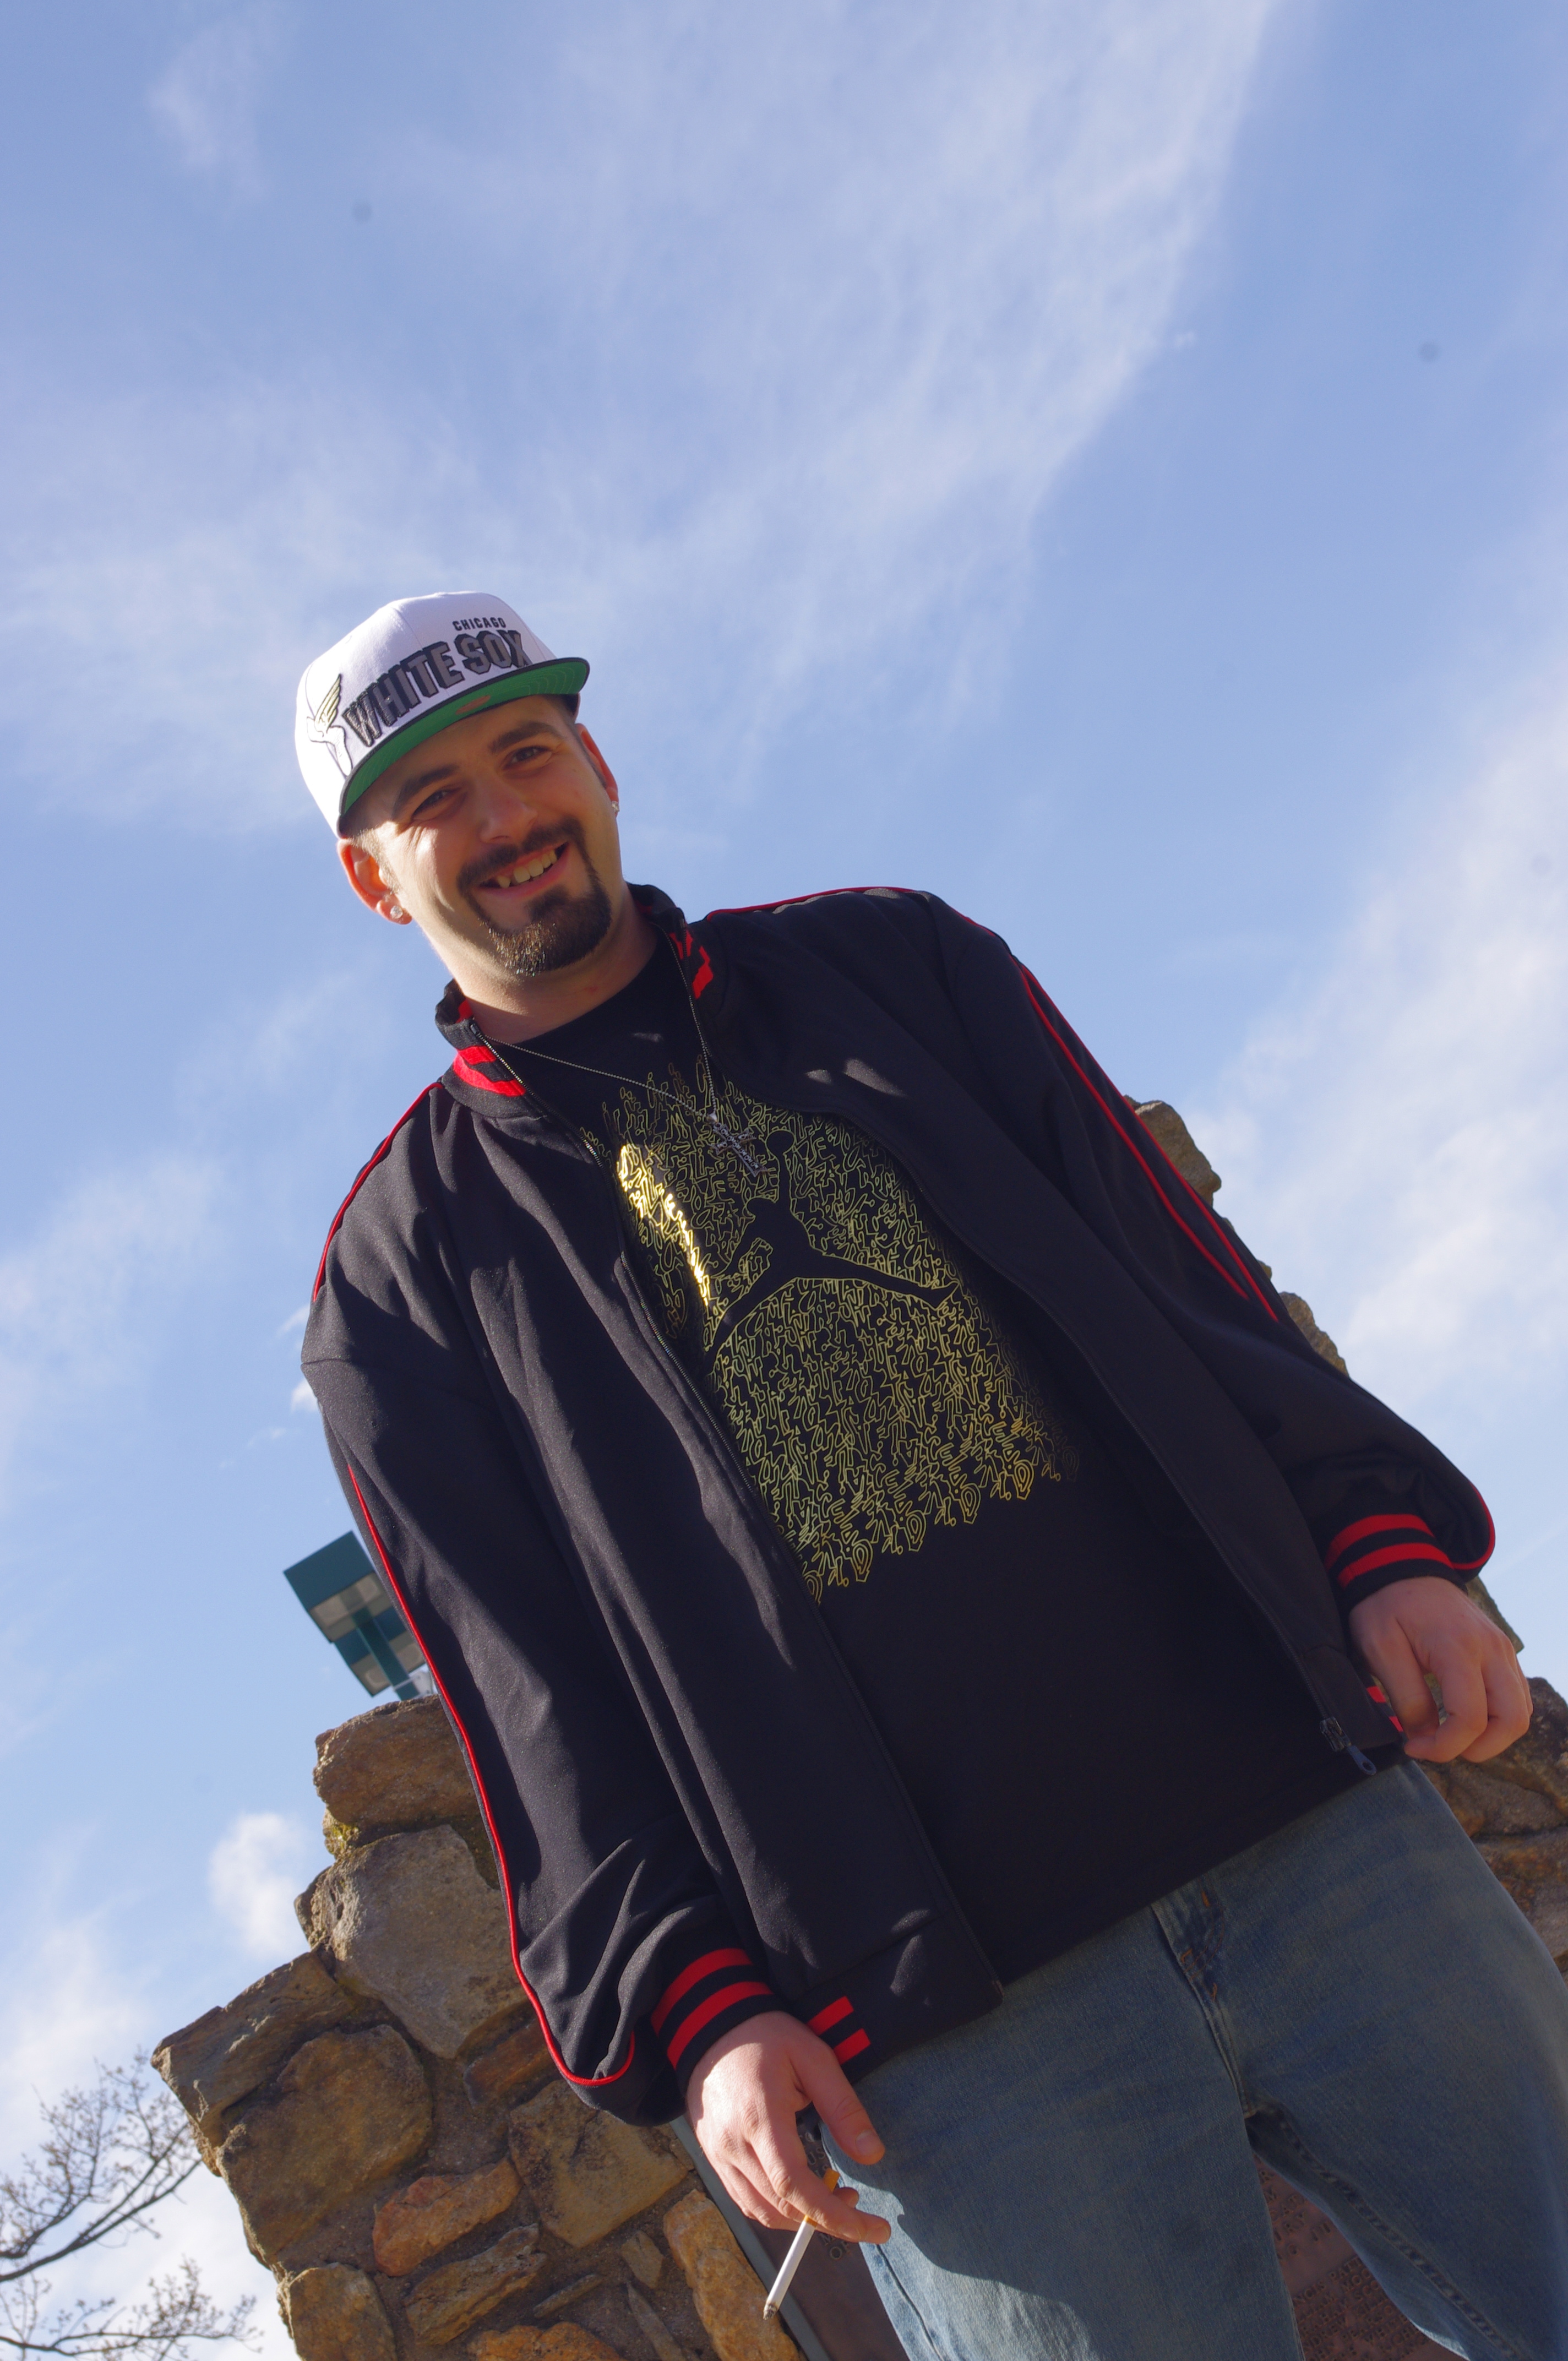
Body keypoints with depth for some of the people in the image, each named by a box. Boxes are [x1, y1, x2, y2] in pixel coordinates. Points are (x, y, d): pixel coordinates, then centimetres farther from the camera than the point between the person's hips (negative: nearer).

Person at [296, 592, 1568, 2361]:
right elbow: (525, 1690, 2)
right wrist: (692, 2008, -9)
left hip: (1317, 1818, 3)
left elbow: (1178, 1265, 11)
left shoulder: (890, 961, 15)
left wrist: (1384, 1541, -2)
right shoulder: (408, 1261, 8)